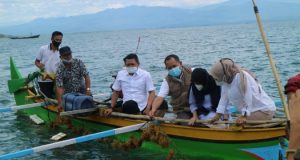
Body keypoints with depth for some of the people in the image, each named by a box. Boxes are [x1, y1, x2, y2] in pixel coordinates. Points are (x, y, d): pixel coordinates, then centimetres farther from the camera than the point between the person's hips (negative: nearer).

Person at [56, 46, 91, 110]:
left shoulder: (78, 62, -8)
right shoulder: (60, 69, -14)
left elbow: (86, 76, -12)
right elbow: (59, 87, -21)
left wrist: (88, 89, -26)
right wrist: (60, 103, -29)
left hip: (82, 91, 1)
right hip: (69, 94, -1)